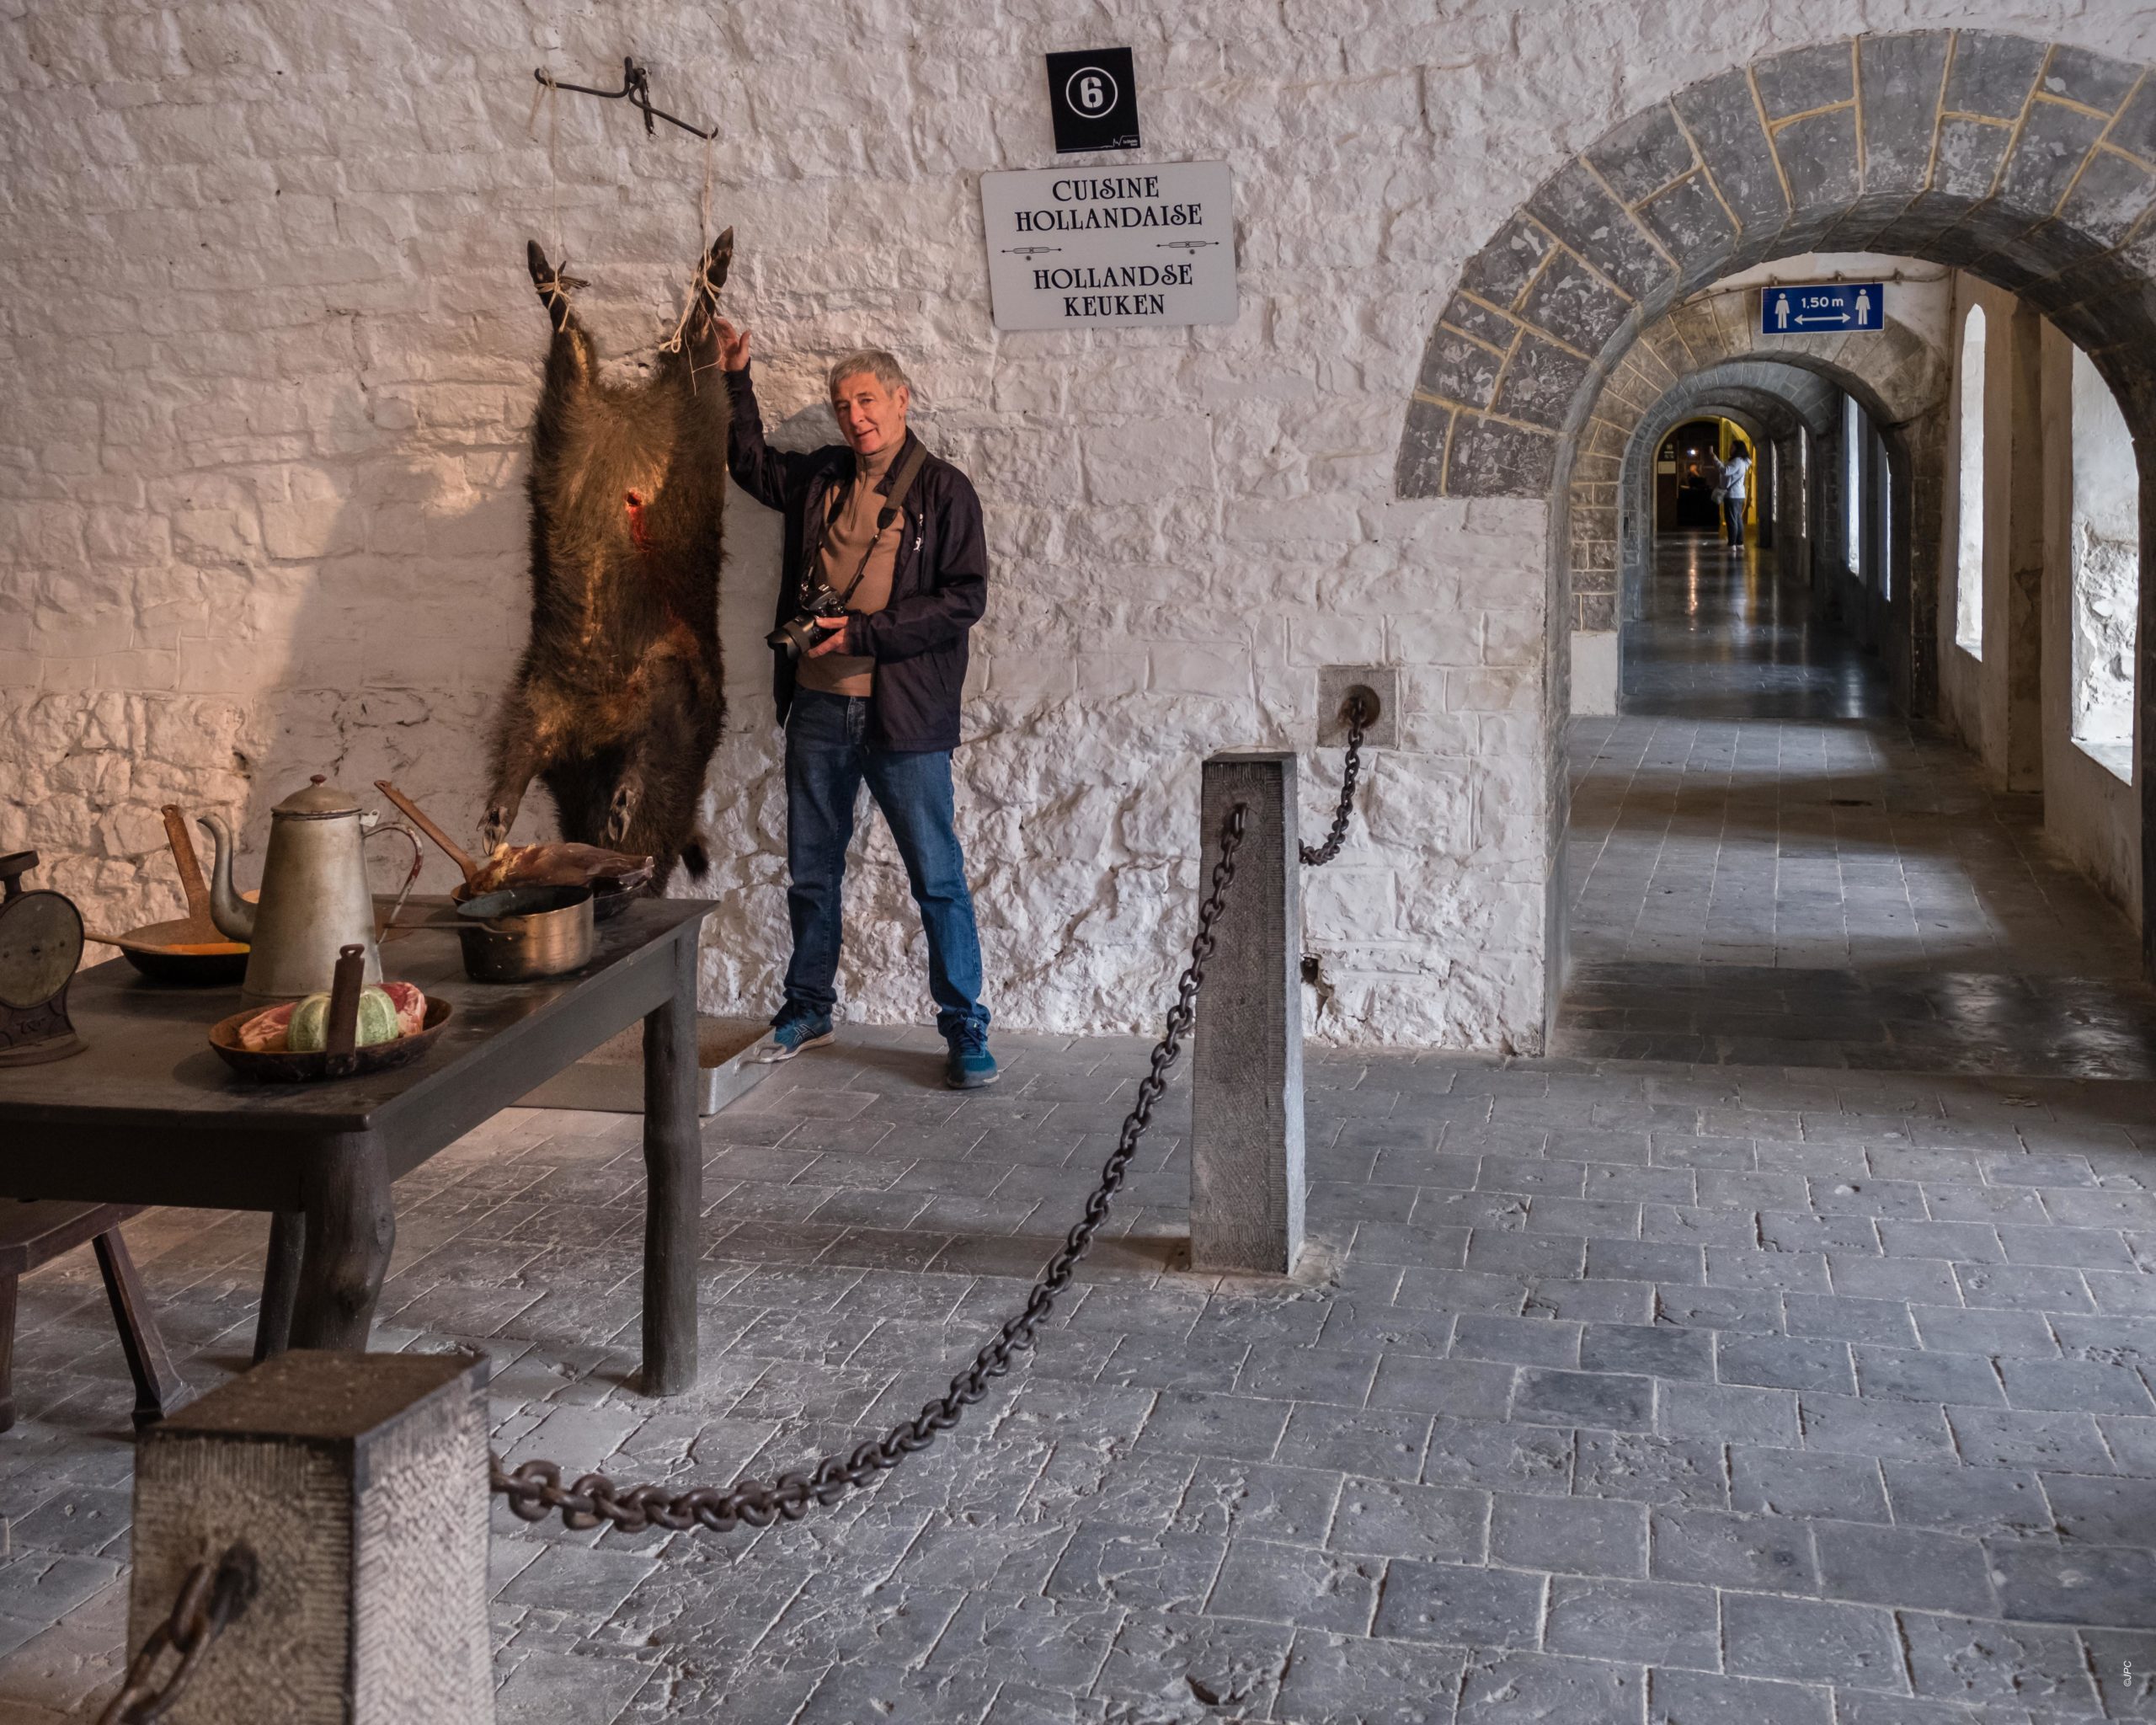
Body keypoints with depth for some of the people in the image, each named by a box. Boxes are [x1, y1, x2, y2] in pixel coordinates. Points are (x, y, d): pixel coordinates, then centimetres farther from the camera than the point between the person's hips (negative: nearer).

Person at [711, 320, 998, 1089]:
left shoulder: (943, 490, -4)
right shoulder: (821, 478, 12)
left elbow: (965, 597, -11)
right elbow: (752, 464, 31)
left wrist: (862, 633, -16)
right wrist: (736, 381, 21)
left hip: (903, 714, -5)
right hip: (819, 707, 5)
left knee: (937, 879, -2)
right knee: (811, 873, 14)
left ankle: (965, 1030, 7)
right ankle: (808, 1009, 29)